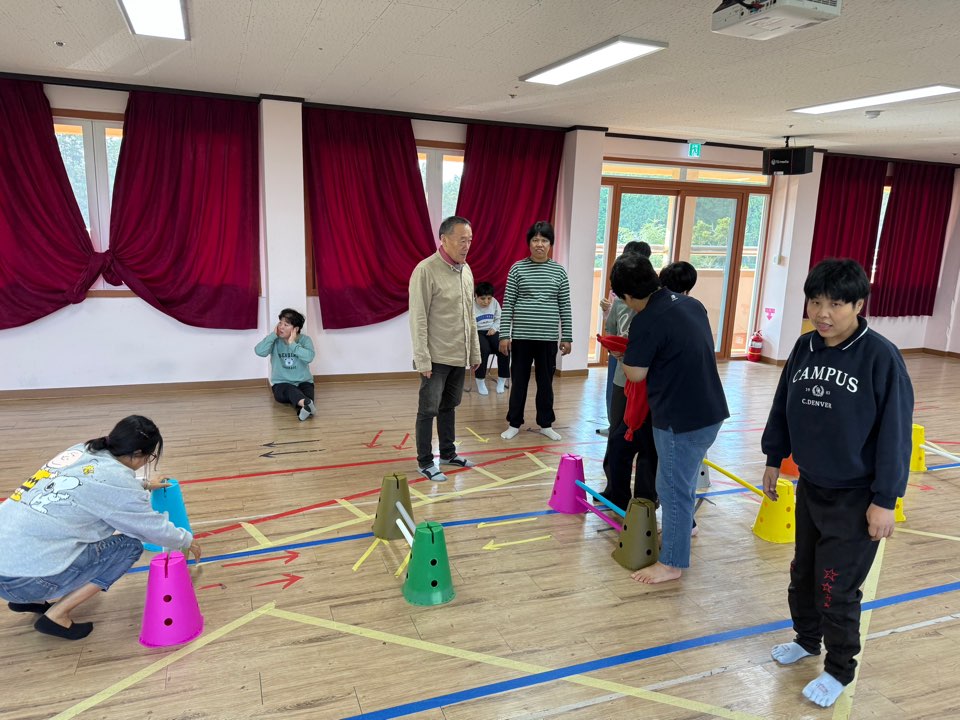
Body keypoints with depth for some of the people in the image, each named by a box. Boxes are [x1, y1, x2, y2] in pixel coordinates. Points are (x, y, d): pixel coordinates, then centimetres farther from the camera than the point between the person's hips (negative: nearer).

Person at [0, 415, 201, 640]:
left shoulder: (80, 452, 8)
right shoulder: (116, 477, -14)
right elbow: (154, 527, -1)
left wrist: (145, 485, 45)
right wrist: (187, 541, 18)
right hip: (22, 578, -9)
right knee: (129, 545, 2)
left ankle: (32, 600, 21)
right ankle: (57, 616, 4)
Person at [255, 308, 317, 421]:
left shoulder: (305, 339, -2)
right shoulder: (275, 341, 0)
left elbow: (309, 357, -22)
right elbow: (259, 351, -19)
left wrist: (292, 344, -20)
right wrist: (273, 335, -16)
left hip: (303, 382, 1)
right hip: (281, 383, -1)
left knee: (307, 392, -34)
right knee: (290, 390, -36)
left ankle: (304, 407, -66)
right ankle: (307, 403, -67)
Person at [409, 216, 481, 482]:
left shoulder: (466, 270, 8)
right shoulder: (426, 270, -15)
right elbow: (418, 320, -16)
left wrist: (475, 352, 14)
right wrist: (422, 359, -18)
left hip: (459, 356, 7)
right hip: (436, 357, -7)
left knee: (449, 406, 18)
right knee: (428, 409, 2)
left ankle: (448, 453, 31)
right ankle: (425, 462, 14)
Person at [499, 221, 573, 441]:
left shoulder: (559, 271, 3)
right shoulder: (518, 268, -1)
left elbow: (565, 306, 5)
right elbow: (508, 304, -2)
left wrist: (567, 337, 3)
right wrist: (504, 335, -6)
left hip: (548, 337, 1)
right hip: (522, 336, -1)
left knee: (545, 382, 11)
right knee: (518, 381, 8)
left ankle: (545, 424, 25)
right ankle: (514, 423, 21)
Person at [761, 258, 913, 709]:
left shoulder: (881, 356, -19)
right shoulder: (804, 348, -2)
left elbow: (895, 432, -17)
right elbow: (783, 407, 9)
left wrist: (885, 500, -15)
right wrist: (774, 460, 14)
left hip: (856, 498, -6)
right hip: (809, 487, 6)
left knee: (836, 590, 5)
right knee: (802, 574, 21)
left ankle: (840, 670, 28)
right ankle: (807, 639, 45)